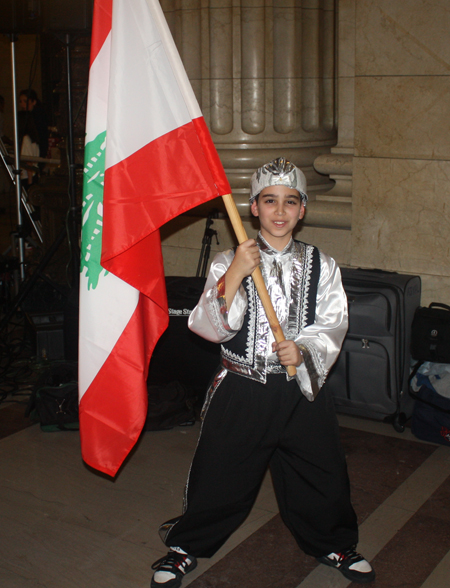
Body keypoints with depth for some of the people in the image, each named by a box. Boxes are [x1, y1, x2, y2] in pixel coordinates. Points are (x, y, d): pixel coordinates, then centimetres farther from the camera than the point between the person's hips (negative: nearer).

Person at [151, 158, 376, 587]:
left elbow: (333, 325, -1)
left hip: (300, 391, 2)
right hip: (240, 390, -1)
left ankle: (334, 544, 41)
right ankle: (186, 546, 34)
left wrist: (304, 349, -20)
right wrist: (234, 275, -26)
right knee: (218, 476, 8)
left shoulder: (321, 266, 3)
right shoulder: (228, 262, -3)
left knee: (323, 477, 13)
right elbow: (209, 327, -13)